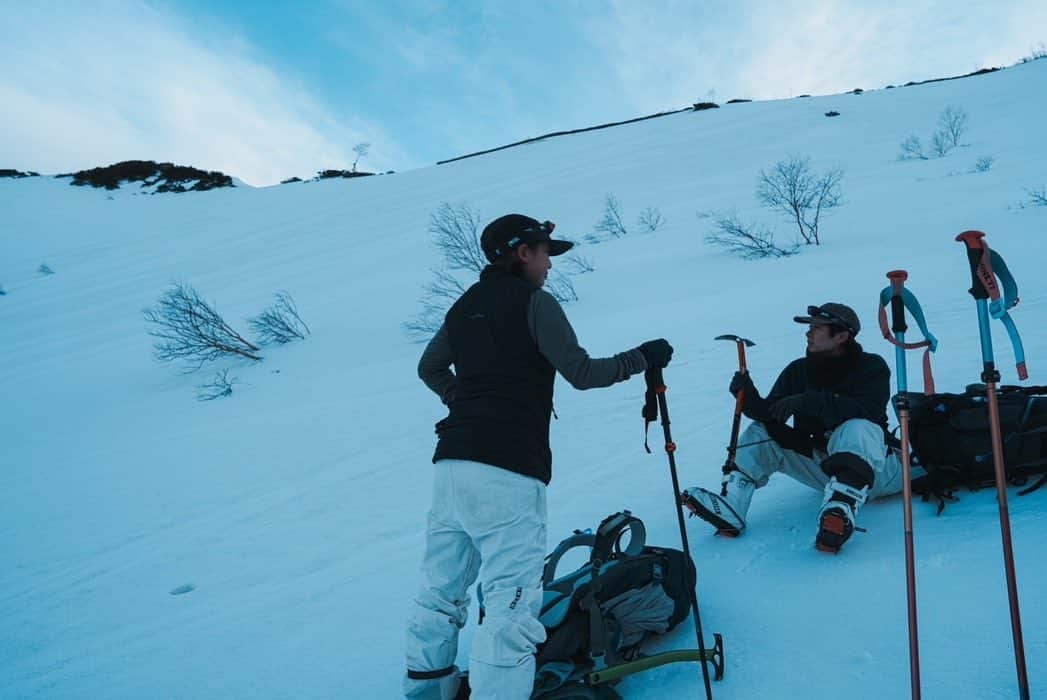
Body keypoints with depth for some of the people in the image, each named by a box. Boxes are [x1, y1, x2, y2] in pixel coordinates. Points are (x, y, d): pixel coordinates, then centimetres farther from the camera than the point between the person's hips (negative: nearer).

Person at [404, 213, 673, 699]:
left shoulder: (465, 305, 16)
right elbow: (582, 373, -6)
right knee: (511, 602, -6)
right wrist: (642, 358, 5)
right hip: (508, 471, -7)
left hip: (451, 463, 8)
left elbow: (429, 369, 27)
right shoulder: (533, 301, -4)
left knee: (441, 587, 18)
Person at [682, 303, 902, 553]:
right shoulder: (798, 371, 4)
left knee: (857, 428, -35)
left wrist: (808, 401, -33)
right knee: (761, 433, -6)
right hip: (820, 464, 5)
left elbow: (867, 410, -28)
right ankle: (729, 509, -22)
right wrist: (749, 398, -23)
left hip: (876, 468, -5)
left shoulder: (871, 366, -9)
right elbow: (770, 417, -2)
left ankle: (842, 508, -53)